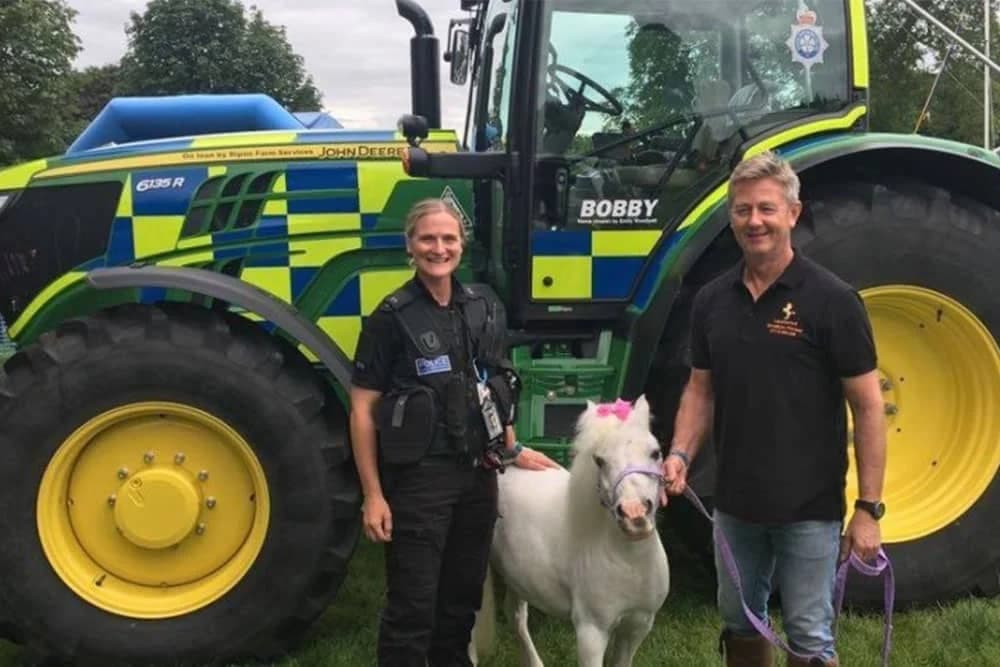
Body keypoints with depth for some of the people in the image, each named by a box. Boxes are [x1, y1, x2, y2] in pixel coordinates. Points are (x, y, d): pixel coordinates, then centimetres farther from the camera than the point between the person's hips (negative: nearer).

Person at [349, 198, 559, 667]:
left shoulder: (482, 310, 6)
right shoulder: (392, 317, -10)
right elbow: (362, 410, -11)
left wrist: (512, 449, 18)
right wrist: (373, 495, -14)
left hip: (478, 473, 6)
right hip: (419, 476, -5)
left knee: (463, 596, 17)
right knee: (412, 604, -1)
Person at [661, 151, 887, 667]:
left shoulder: (830, 299, -11)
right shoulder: (712, 299, 3)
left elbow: (867, 407, -10)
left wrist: (869, 507, -13)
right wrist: (680, 453, -6)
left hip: (810, 508, -5)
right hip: (734, 503, 5)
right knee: (740, 625, 18)